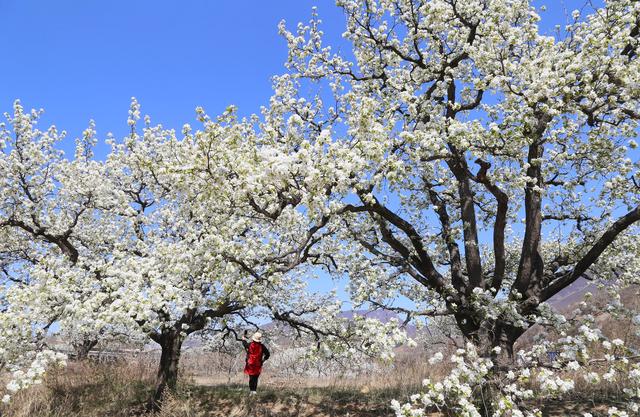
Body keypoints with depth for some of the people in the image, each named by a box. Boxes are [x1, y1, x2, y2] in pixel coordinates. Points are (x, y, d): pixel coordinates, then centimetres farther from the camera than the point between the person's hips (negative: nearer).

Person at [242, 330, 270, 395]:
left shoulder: (249, 344, -6)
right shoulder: (262, 346, -9)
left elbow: (244, 343, 17)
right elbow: (268, 354, -6)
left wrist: (244, 336, 33)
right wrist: (263, 360, 8)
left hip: (250, 364, 1)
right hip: (258, 365, -1)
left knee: (251, 377, 12)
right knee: (256, 378, 6)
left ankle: (251, 390, 8)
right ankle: (254, 390, -3)